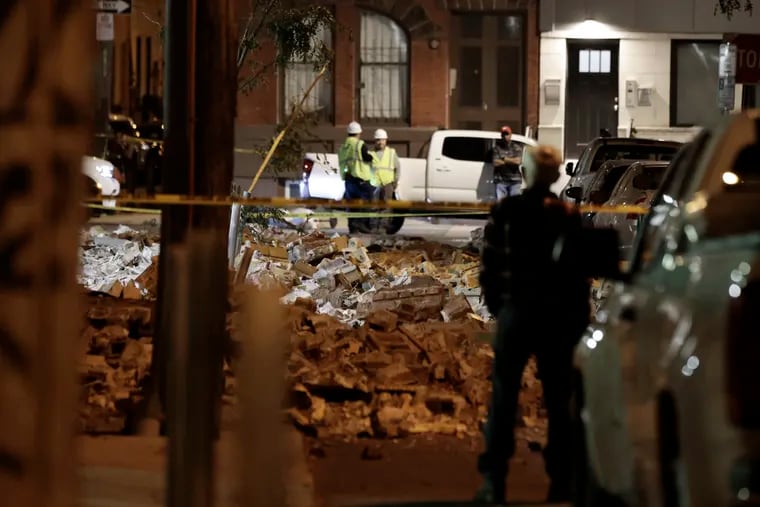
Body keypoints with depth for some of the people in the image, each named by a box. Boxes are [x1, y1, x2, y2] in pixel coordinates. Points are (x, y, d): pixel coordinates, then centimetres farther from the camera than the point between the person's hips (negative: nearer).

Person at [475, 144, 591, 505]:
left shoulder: (504, 212, -4)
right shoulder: (568, 217, -4)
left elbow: (488, 265, -3)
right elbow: (579, 274, -4)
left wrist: (496, 305, 10)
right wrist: (579, 320, 6)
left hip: (515, 312, 0)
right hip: (558, 316, 0)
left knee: (503, 397, 3)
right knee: (558, 400, 8)